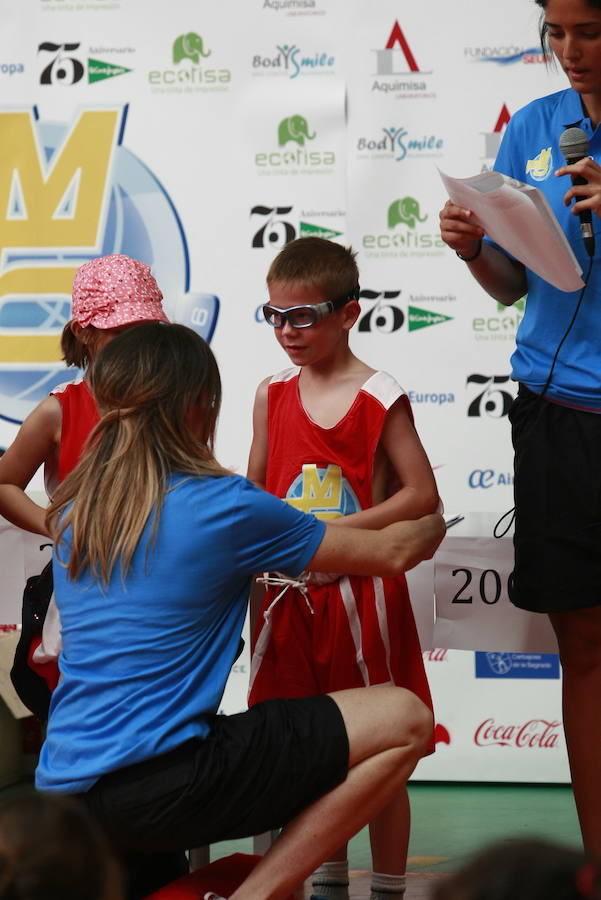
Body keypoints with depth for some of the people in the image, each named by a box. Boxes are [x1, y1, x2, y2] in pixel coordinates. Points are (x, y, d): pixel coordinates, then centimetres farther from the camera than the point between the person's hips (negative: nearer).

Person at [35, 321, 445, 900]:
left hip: (62, 789, 8)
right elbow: (392, 554, 6)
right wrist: (433, 527, 27)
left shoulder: (70, 513, 11)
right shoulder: (221, 505, -7)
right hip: (156, 778, -8)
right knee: (404, 719, -6)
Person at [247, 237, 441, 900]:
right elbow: (253, 493, 14)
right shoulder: (272, 395, 7)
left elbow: (422, 495, -10)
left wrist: (340, 528, -17)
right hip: (292, 592, 5)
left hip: (361, 591, -5)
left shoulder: (379, 398, -8)